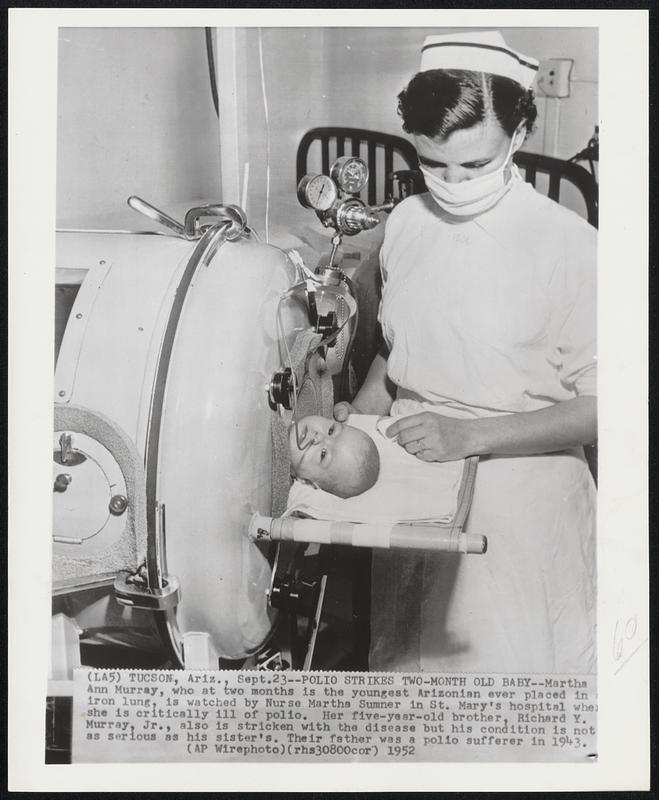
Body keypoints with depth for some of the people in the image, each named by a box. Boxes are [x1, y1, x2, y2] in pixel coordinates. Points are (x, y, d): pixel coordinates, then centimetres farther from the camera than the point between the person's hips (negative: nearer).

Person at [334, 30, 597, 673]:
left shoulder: (569, 247, -16)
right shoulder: (406, 223, 1)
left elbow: (598, 404, -15)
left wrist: (470, 435, -23)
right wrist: (359, 415, -4)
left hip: (521, 492, -5)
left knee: (505, 660, 9)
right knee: (402, 654, 21)